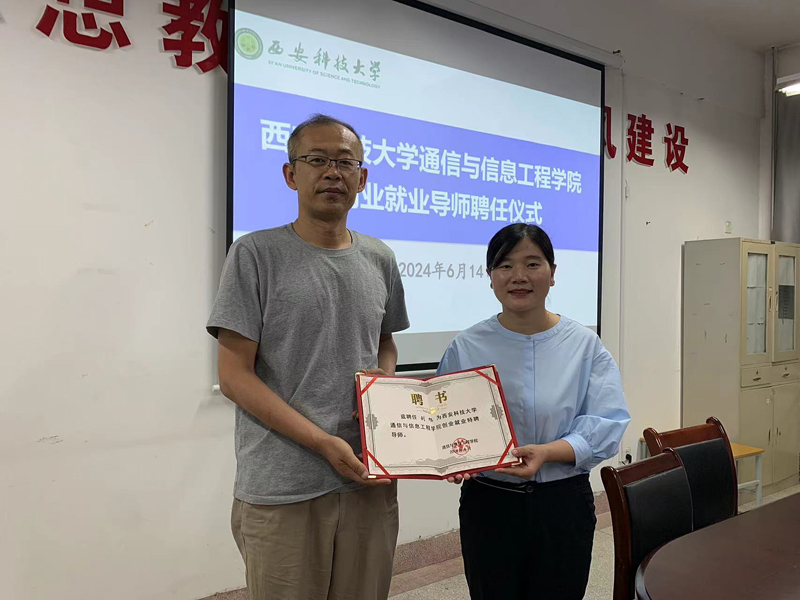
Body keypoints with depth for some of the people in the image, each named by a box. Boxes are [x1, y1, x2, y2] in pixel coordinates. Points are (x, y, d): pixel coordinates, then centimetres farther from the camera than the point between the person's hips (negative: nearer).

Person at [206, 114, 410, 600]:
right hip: (282, 489, -4)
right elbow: (234, 376, -10)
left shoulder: (379, 259, 8)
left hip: (370, 481, 5)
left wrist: (385, 376, -3)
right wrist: (324, 443, -17)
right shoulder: (256, 254, -7)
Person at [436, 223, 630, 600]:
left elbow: (605, 426, -9)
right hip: (489, 504, 0)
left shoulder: (585, 345, -2)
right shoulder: (465, 348, -2)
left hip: (562, 503, 1)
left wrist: (546, 452, -24)